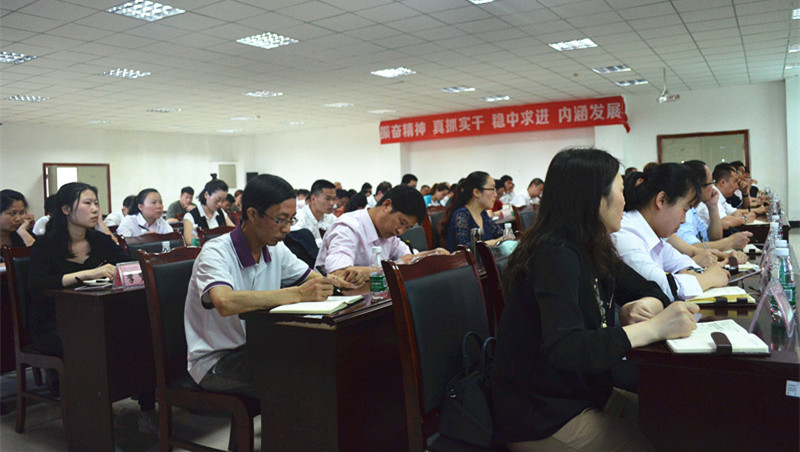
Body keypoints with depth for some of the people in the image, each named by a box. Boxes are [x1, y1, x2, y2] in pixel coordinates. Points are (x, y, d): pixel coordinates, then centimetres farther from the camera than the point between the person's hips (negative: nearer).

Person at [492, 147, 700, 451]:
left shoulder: (592, 251, 4)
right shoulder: (556, 256, -24)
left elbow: (649, 290, 9)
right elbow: (564, 349, -34)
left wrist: (647, 306, -14)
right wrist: (653, 328, -36)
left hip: (582, 394, 9)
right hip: (543, 418, -8)